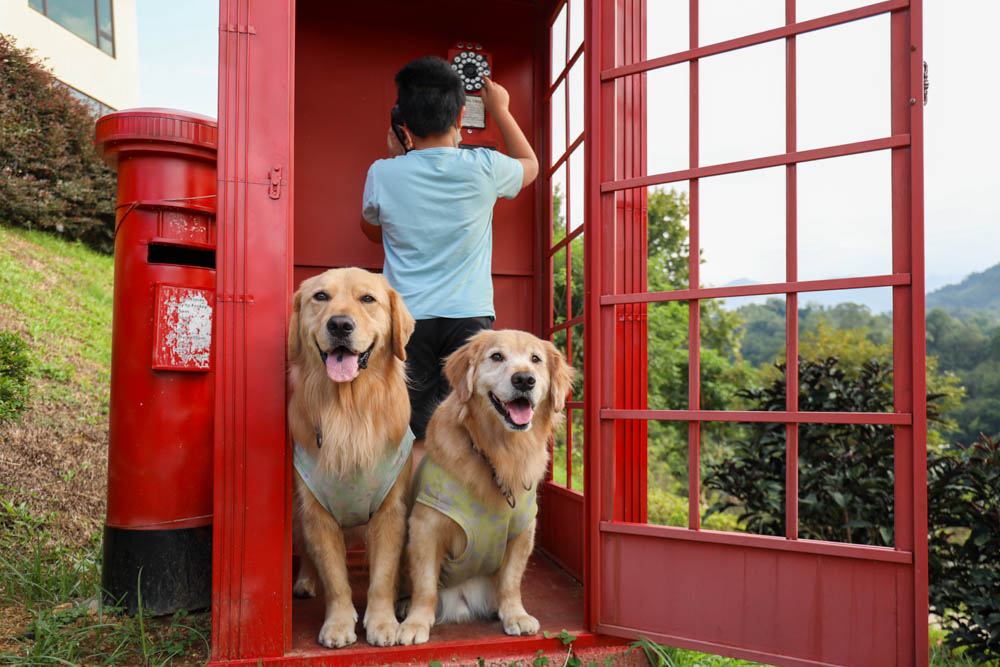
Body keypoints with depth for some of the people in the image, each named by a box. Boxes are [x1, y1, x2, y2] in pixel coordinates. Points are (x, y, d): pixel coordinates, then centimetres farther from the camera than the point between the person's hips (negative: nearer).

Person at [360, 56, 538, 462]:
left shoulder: (384, 174, -5)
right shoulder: (484, 169, -5)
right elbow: (531, 164, 20)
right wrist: (500, 110, 30)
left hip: (406, 321, 1)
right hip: (470, 319, 0)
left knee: (413, 443, 6)